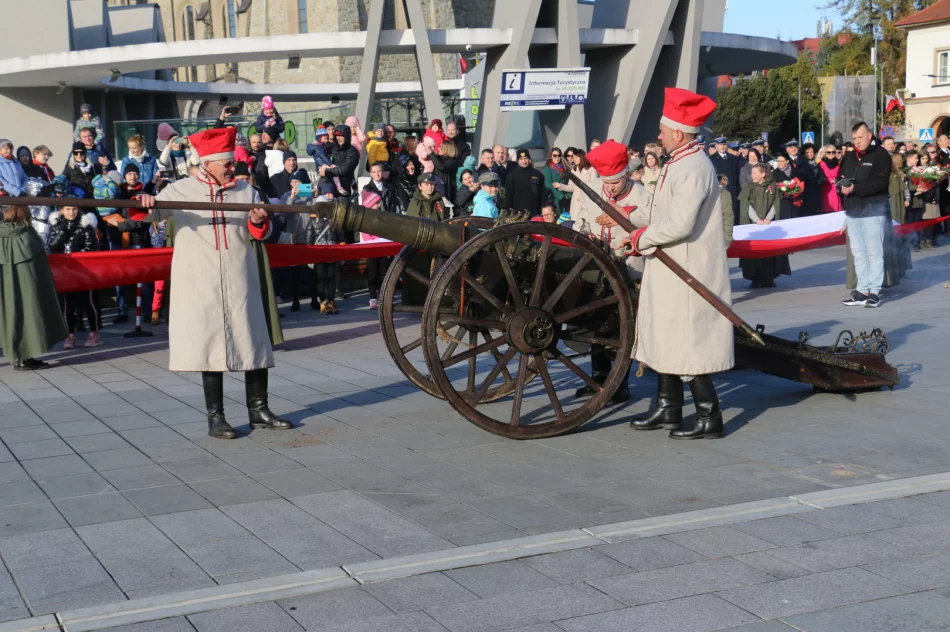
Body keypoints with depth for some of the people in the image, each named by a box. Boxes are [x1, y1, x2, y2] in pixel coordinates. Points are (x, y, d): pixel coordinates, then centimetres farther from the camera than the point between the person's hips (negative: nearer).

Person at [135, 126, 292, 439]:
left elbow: (261, 234, 14)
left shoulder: (245, 191, 11)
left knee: (253, 340, 4)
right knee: (210, 344, -1)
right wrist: (146, 205, -29)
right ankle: (215, 417, 6)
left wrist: (259, 223, -9)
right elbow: (154, 213, -6)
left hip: (241, 284, 3)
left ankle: (258, 409, 16)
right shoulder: (180, 190, 4)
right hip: (201, 285, -3)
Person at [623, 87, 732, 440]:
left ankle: (709, 418, 3)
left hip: (686, 274, -11)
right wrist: (629, 218, 13)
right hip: (670, 270, 11)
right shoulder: (679, 164, 13)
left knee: (686, 343, -5)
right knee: (666, 337, 18)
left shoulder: (693, 169, -20)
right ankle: (668, 407, 30)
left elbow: (679, 224, -28)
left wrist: (642, 239, -15)